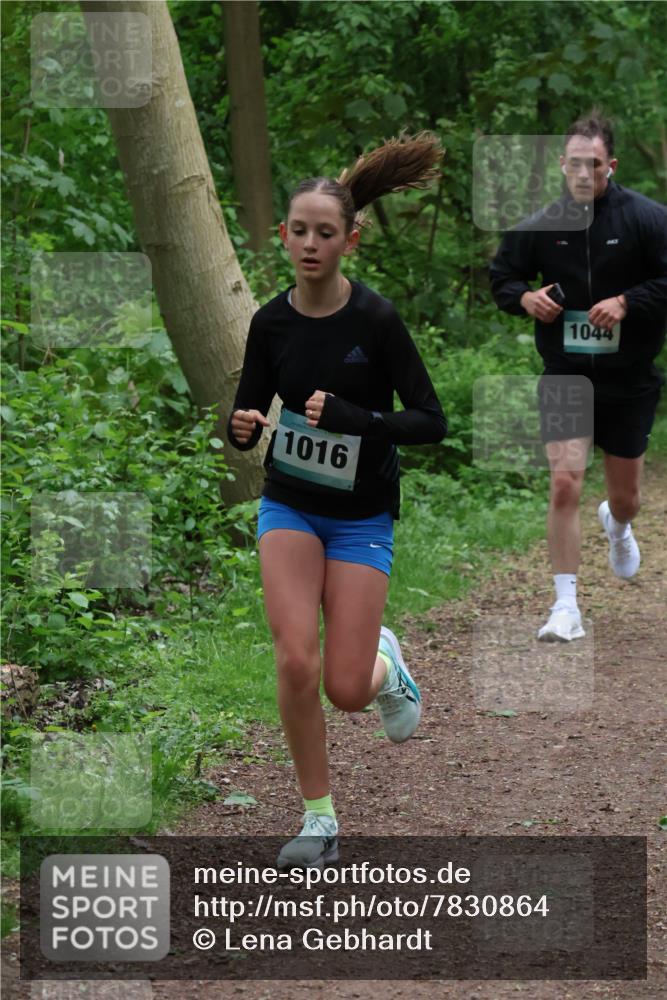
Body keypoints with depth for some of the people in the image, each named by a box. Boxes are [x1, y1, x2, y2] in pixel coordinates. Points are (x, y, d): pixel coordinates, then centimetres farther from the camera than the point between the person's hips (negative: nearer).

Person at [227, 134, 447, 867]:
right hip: (289, 507, 2)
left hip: (361, 517, -2)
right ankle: (319, 820, 2)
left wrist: (351, 418, -30)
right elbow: (250, 415, 4)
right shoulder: (271, 324, -6)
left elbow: (431, 422, -16)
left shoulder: (376, 320, -16)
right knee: (295, 662, -15)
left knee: (346, 691, -6)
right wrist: (242, 427, -20)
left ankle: (386, 665, 32)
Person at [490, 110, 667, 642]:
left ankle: (617, 525, 54)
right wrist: (525, 297, -10)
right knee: (565, 484, -15)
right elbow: (502, 277, 11)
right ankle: (566, 608, -9)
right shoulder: (541, 227, -2)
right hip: (566, 375, 0)